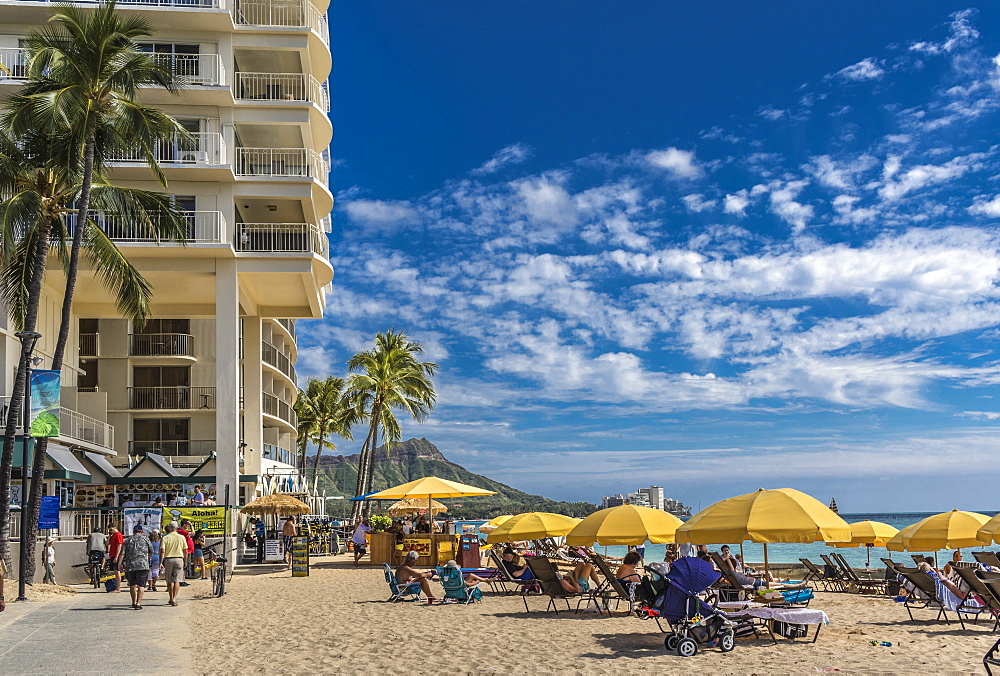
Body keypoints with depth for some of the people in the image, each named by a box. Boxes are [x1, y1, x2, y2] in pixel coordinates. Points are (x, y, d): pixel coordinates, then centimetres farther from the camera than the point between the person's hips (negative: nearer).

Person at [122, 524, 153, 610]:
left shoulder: (127, 541, 13)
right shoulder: (145, 539, 7)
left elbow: (122, 553, 2)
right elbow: (151, 552, 11)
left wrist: (120, 563, 4)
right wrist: (147, 559, 28)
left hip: (130, 565, 3)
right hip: (142, 565, -3)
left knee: (132, 585, 17)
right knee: (141, 585, -5)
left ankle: (134, 602, 29)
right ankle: (138, 603, -15)